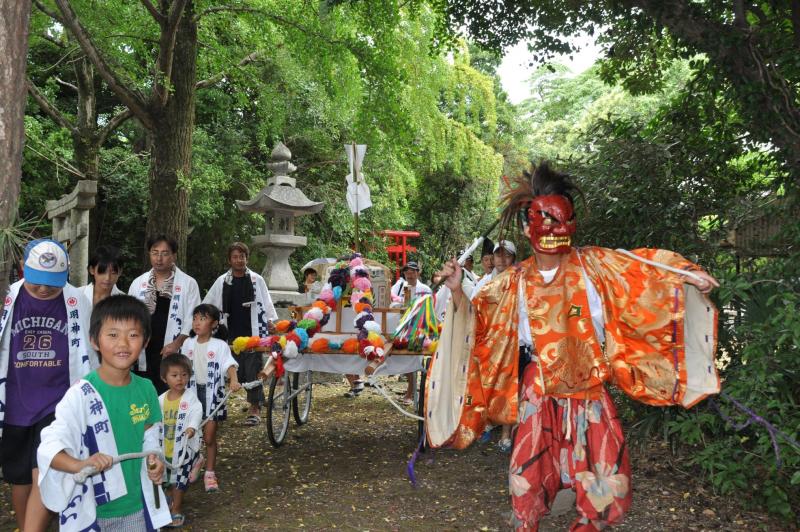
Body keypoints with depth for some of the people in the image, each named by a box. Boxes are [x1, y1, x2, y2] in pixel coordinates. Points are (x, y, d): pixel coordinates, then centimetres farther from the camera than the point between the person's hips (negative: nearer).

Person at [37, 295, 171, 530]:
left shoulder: (146, 389, -2)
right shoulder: (81, 395, -16)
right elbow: (49, 446, -20)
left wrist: (153, 460, -7)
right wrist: (81, 465, -36)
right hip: (91, 511, -4)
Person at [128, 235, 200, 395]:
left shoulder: (188, 283, -1)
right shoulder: (138, 283, 9)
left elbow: (192, 318, -5)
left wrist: (178, 343, -16)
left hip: (172, 355, -3)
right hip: (143, 354, 3)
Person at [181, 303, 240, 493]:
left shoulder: (220, 345, -9)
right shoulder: (188, 344, 3)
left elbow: (229, 364, -20)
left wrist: (233, 380, -39)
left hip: (212, 394, -4)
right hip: (192, 392, 4)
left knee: (209, 437, 0)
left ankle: (210, 473, 14)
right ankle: (195, 461, 38)